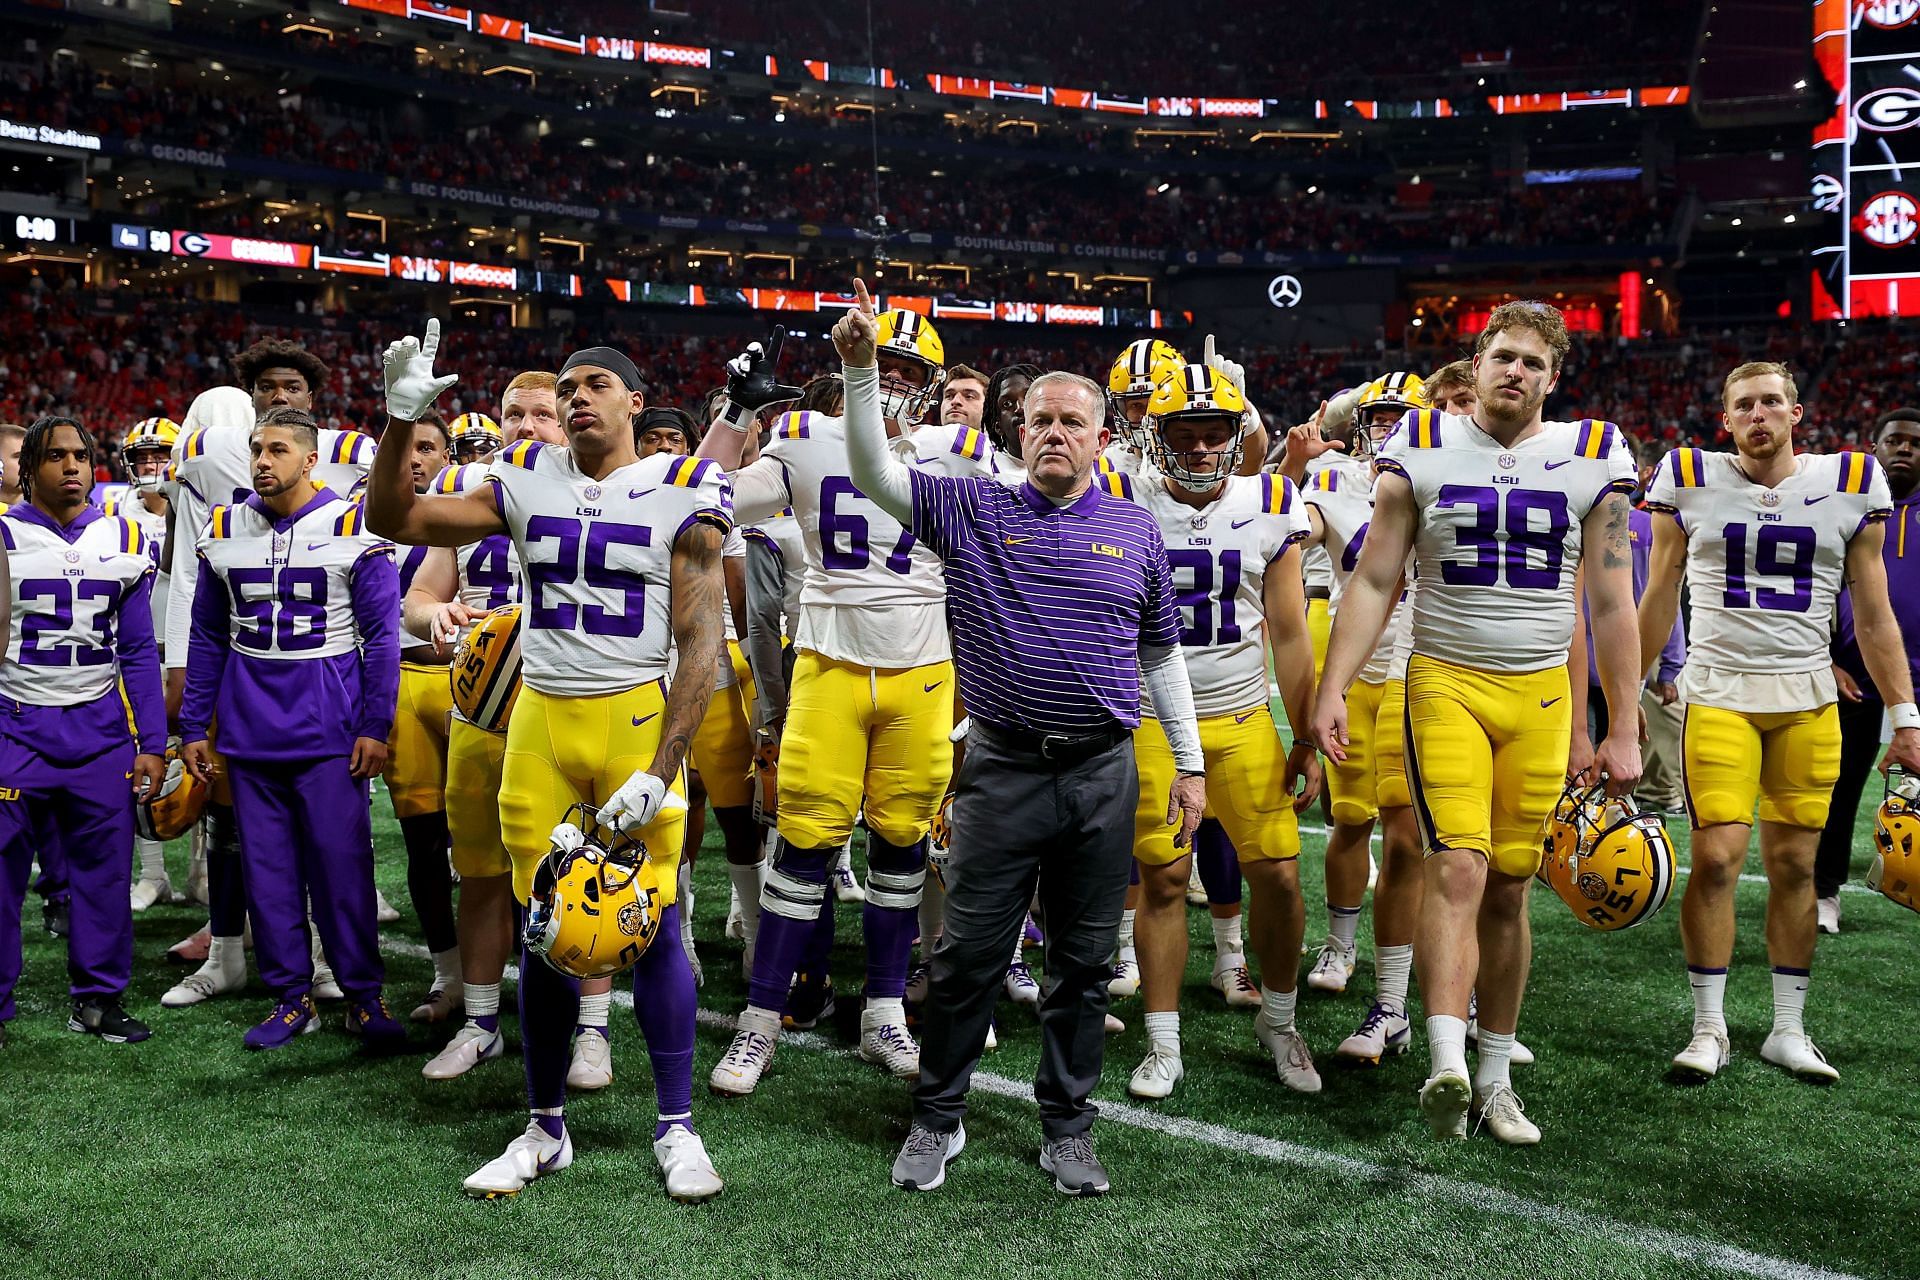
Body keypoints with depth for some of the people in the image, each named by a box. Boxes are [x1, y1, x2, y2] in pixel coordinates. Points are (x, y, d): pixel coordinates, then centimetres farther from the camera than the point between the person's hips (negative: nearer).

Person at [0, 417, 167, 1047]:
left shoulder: (124, 539, 7)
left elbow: (139, 653, 9)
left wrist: (151, 744, 5)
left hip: (100, 728, 2)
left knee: (104, 867, 6)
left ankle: (98, 996, 19)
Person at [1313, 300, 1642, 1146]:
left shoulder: (1592, 460, 6)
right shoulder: (1422, 450, 3)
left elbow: (1611, 605, 8)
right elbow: (1373, 583, 3)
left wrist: (1624, 730, 6)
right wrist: (1332, 688, -6)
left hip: (1540, 694, 2)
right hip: (1446, 682, -1)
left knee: (1509, 887, 5)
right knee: (1458, 866, -16)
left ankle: (1494, 1075, 18)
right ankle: (1447, 1066, -20)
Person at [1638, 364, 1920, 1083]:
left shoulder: (1850, 486, 5)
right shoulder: (1690, 484, 2)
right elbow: (1658, 603, 8)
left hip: (1808, 700, 2)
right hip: (1719, 694, -1)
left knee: (1795, 864, 4)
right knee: (1716, 859, -8)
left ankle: (1788, 1031, 17)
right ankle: (1708, 1029, 5)